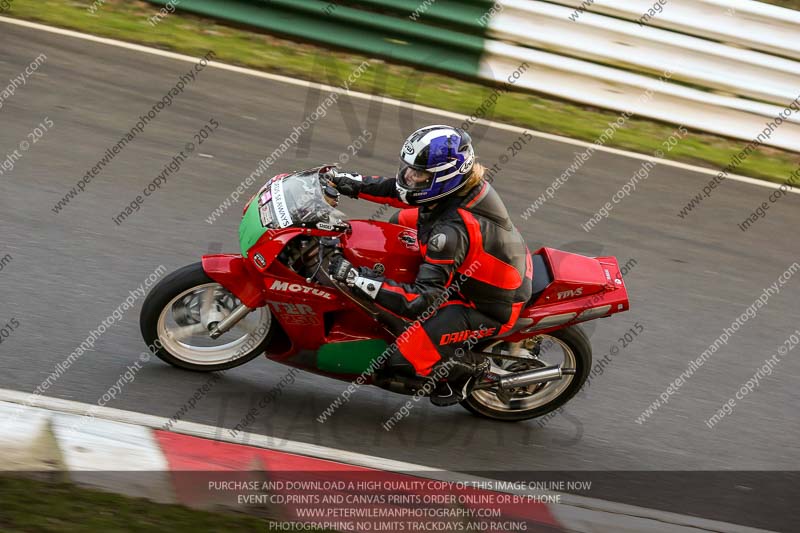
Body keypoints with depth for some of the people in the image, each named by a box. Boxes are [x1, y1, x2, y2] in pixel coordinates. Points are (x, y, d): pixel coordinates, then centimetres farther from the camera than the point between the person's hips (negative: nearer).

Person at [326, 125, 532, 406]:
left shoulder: (452, 231, -39)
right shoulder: (460, 184, -14)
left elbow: (421, 301, -39)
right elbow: (401, 190, 5)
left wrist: (356, 276, -39)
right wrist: (349, 182, -3)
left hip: (491, 305, -9)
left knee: (402, 359, -17)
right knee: (400, 222, 19)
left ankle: (471, 366, 9)